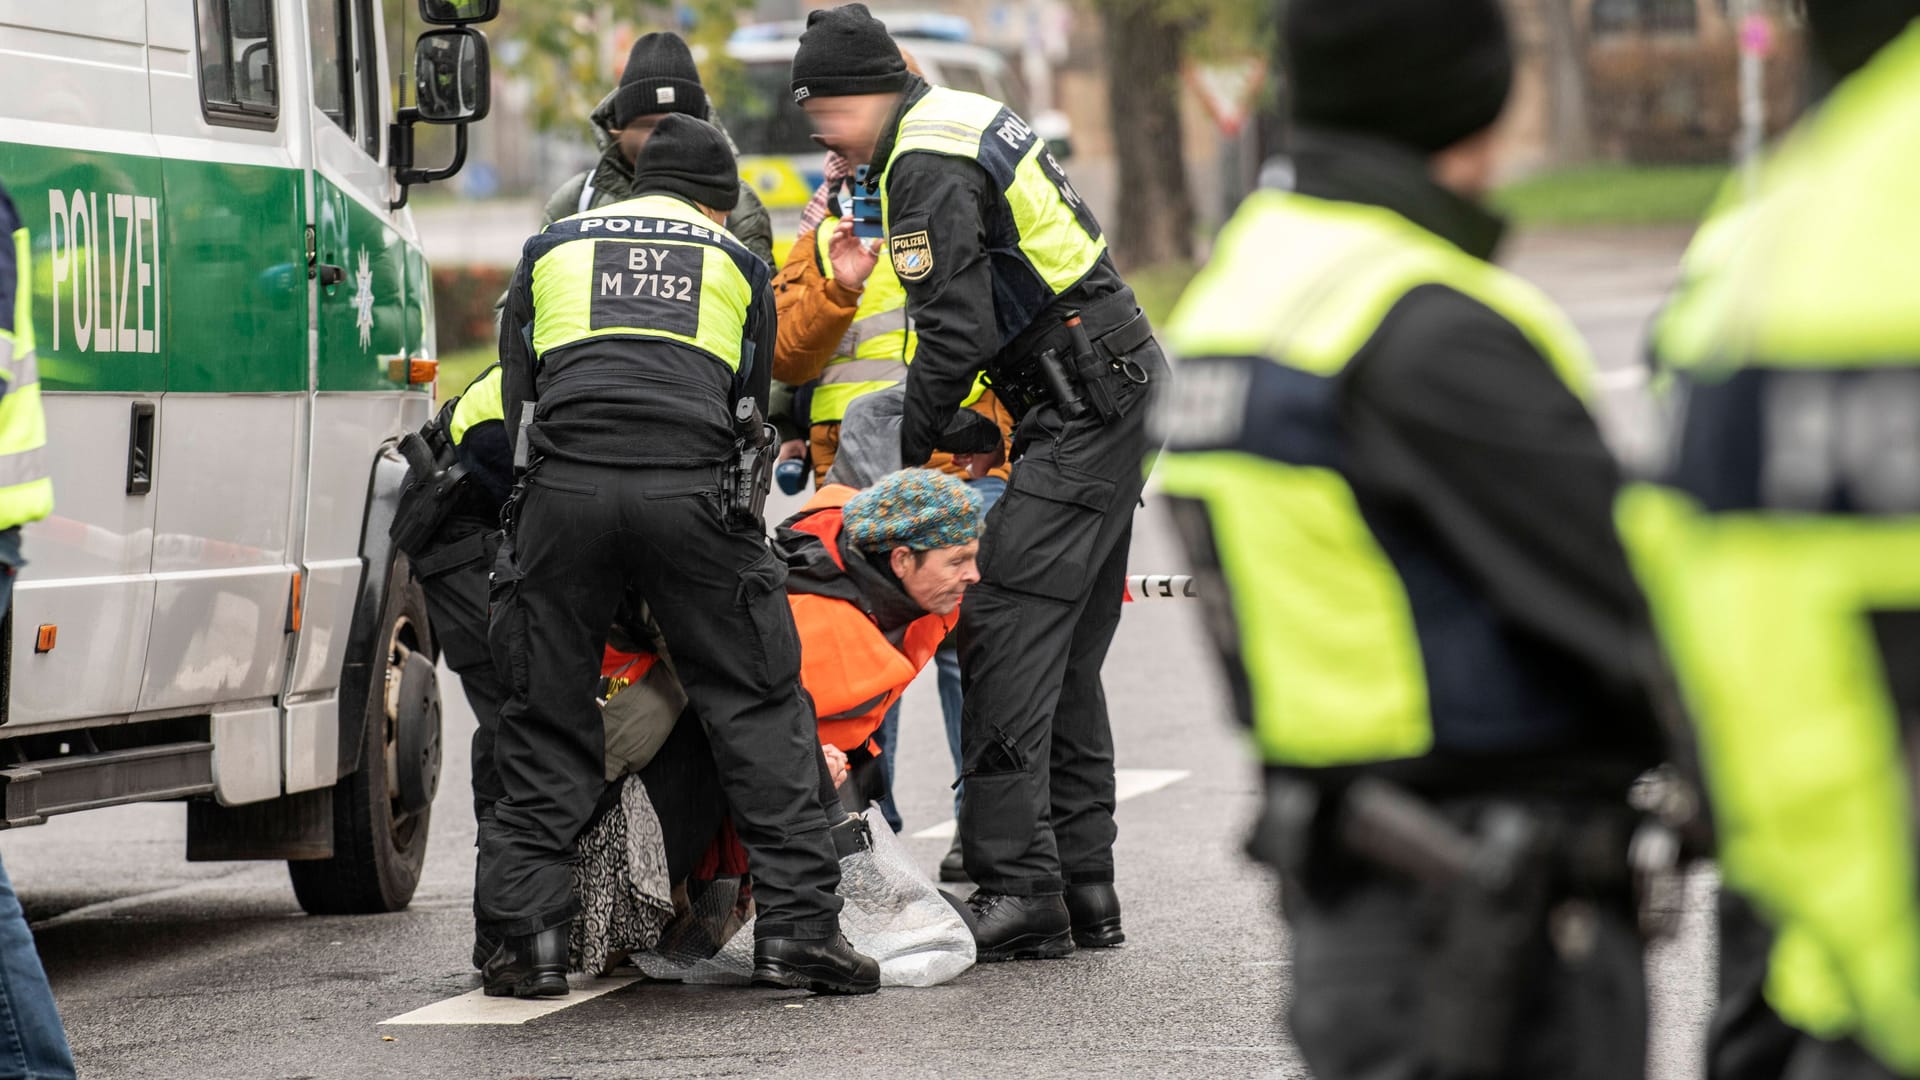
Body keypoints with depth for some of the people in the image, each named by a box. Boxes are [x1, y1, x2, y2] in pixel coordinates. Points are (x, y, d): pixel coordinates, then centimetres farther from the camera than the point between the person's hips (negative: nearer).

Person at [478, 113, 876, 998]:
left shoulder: (550, 250, 27)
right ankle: (797, 927, 2)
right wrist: (740, 525, 35)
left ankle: (528, 941, 5)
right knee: (757, 710, 7)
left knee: (546, 723, 10)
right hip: (693, 490, -1)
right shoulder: (737, 264, 25)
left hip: (563, 490, 1)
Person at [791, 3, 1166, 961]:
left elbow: (956, 335, -18)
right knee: (1064, 654, 12)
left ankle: (1019, 891, -17)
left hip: (1082, 408, -10)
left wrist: (903, 459, -7)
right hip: (1121, 390, 10)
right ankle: (1083, 889, 15)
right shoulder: (965, 122, 18)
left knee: (1008, 630, -13)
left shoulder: (927, 168, -13)